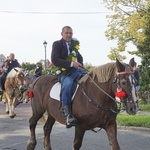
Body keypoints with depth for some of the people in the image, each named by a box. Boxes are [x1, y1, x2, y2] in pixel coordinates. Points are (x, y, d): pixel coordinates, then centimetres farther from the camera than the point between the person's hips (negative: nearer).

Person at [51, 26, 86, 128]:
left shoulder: (74, 43, 20)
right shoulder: (57, 44, 2)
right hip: (65, 72, -7)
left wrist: (80, 64, 7)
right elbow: (55, 60, -11)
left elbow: (80, 57, 32)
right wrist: (71, 64, -19)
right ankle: (68, 116, -39)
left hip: (78, 70, 7)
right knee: (67, 85, -37)